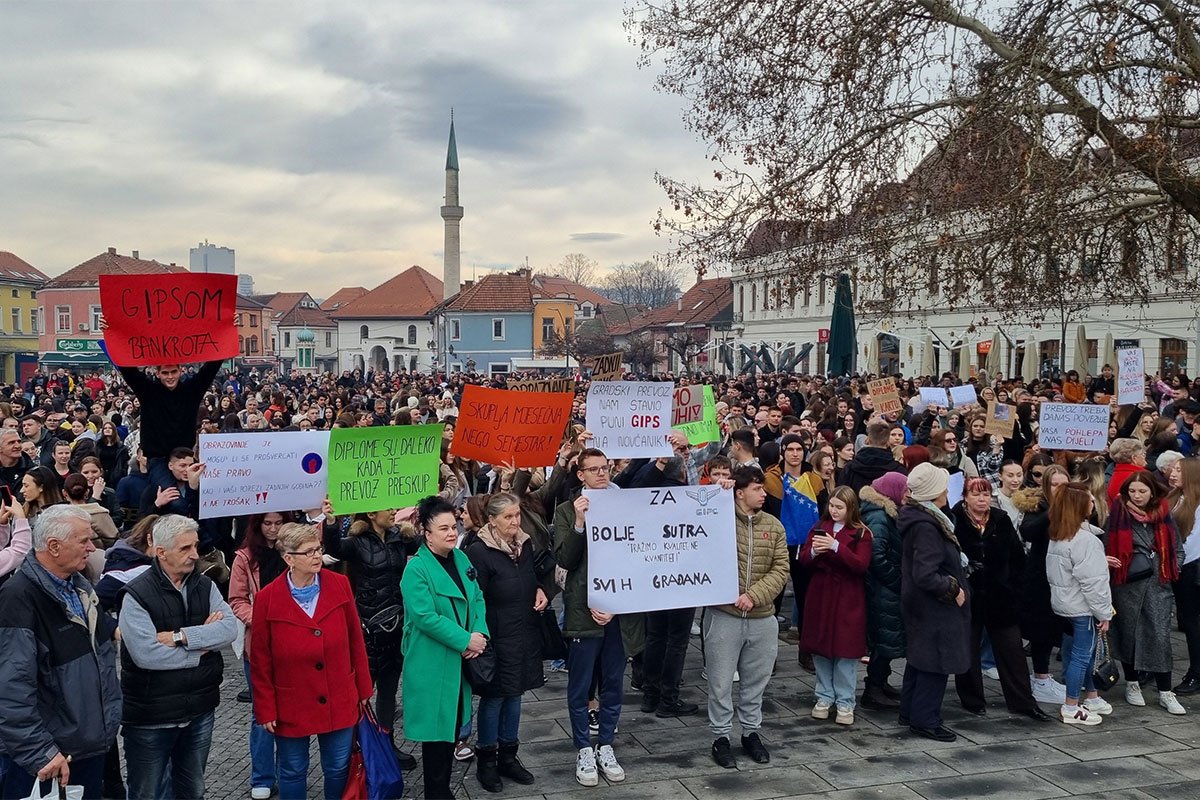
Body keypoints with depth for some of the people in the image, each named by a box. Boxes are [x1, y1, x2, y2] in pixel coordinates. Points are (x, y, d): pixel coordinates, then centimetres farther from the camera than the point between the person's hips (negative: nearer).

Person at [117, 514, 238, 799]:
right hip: (150, 717, -4)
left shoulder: (205, 586, 2)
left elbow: (230, 629, -12)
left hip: (200, 711, 5)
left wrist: (181, 636, -22)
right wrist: (204, 641, -16)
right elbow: (146, 654, -24)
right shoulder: (137, 594, -13)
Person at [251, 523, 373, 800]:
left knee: (339, 768, 13)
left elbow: (355, 640, 1)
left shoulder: (340, 585, -7)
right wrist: (266, 709, -4)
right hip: (291, 706, -1)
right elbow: (260, 662, -5)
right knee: (292, 772, 15)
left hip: (339, 702, 2)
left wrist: (363, 688, 5)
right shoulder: (267, 598, -12)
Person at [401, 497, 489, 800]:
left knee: (454, 723, 15)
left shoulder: (461, 559, 6)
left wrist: (479, 633, -9)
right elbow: (425, 616, -22)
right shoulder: (417, 569, -16)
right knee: (437, 726, 1)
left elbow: (477, 599, 9)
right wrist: (465, 641, -20)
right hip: (432, 663, -7)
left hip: (460, 660, 7)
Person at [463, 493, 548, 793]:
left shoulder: (525, 543, 4)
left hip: (525, 633, 7)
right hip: (497, 636, -6)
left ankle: (508, 756, 28)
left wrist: (541, 590, -1)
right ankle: (486, 761, 19)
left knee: (515, 693, 15)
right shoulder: (479, 551, -17)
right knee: (494, 697, 4)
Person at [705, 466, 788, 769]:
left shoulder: (774, 526, 3)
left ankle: (751, 732, 33)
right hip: (723, 616, -3)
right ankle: (720, 737, 21)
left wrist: (754, 595, -14)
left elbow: (780, 569, -1)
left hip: (762, 618, 3)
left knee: (756, 681, 16)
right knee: (721, 681, 6)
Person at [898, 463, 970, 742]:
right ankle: (925, 719, 9)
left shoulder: (918, 517, 7)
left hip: (919, 603, 10)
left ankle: (910, 712, 29)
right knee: (935, 659, 0)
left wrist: (953, 583, 12)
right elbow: (926, 575, -28)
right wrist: (953, 589, -15)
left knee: (919, 658, 19)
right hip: (933, 607, -10)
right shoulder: (926, 526, -25)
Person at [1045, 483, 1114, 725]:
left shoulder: (1057, 537, 8)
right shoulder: (1085, 540, -20)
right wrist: (1103, 614, -14)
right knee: (1082, 654, 0)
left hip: (1064, 604, 9)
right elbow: (1092, 582, -21)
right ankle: (1071, 708, 7)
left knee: (1085, 651, 20)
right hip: (1082, 607, -9)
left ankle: (1091, 697, 32)